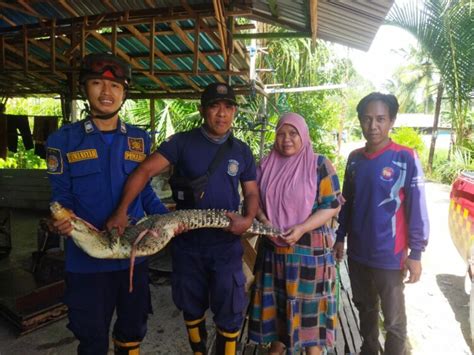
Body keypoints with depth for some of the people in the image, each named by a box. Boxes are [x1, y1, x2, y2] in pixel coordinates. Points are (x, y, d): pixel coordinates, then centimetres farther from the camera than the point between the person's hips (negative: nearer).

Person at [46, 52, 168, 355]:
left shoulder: (140, 139, 5)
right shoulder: (63, 140, -3)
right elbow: (61, 197, -2)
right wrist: (61, 220, -23)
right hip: (86, 258, -2)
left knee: (134, 329, 21)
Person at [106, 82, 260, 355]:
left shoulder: (242, 151, 3)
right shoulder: (182, 143, -6)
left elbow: (252, 193, 8)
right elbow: (145, 171, -14)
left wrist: (249, 219, -12)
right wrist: (122, 211, -26)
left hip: (226, 245, 1)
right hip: (186, 243, 0)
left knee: (230, 315, 5)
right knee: (192, 309, 18)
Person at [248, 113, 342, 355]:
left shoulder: (319, 165, -7)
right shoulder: (267, 164, 6)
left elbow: (332, 205, -10)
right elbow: (255, 198, 12)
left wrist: (301, 228, -20)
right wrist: (262, 218, -9)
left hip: (309, 247, -4)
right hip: (274, 246, 4)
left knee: (309, 299, 7)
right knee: (277, 297, 15)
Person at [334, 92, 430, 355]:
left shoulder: (406, 159, -12)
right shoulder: (354, 158, 3)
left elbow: (417, 209, -11)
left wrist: (415, 254, -11)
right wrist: (340, 238, 11)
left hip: (389, 257, -5)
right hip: (356, 253, 5)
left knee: (394, 320, 10)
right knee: (365, 309, 22)